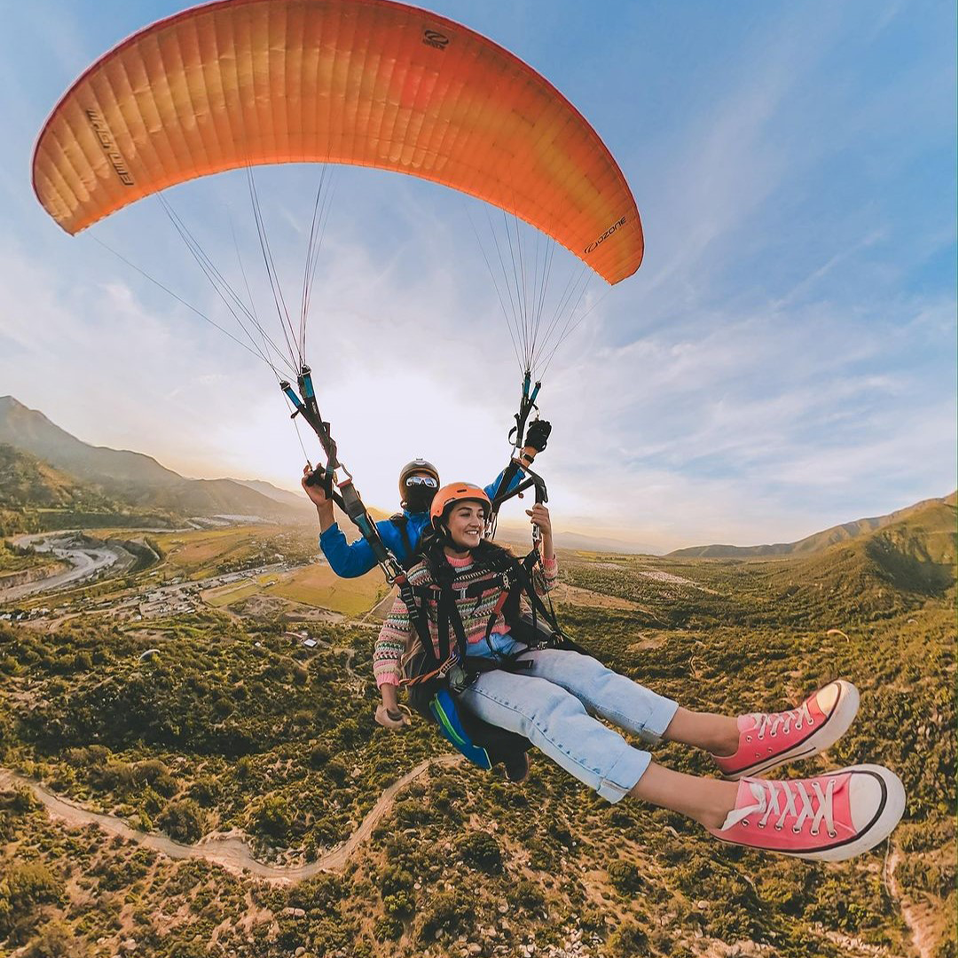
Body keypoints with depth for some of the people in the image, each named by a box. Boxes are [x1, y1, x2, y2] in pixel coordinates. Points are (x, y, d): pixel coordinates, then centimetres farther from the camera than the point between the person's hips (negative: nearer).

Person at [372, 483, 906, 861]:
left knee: (582, 670, -27)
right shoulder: (422, 577, -4)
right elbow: (393, 638, 1)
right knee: (549, 705, -35)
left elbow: (544, 584, 18)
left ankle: (728, 737, -42)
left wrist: (547, 536, 2)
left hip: (512, 655, 6)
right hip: (467, 677, -5)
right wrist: (389, 696, -13)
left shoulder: (493, 560, 8)